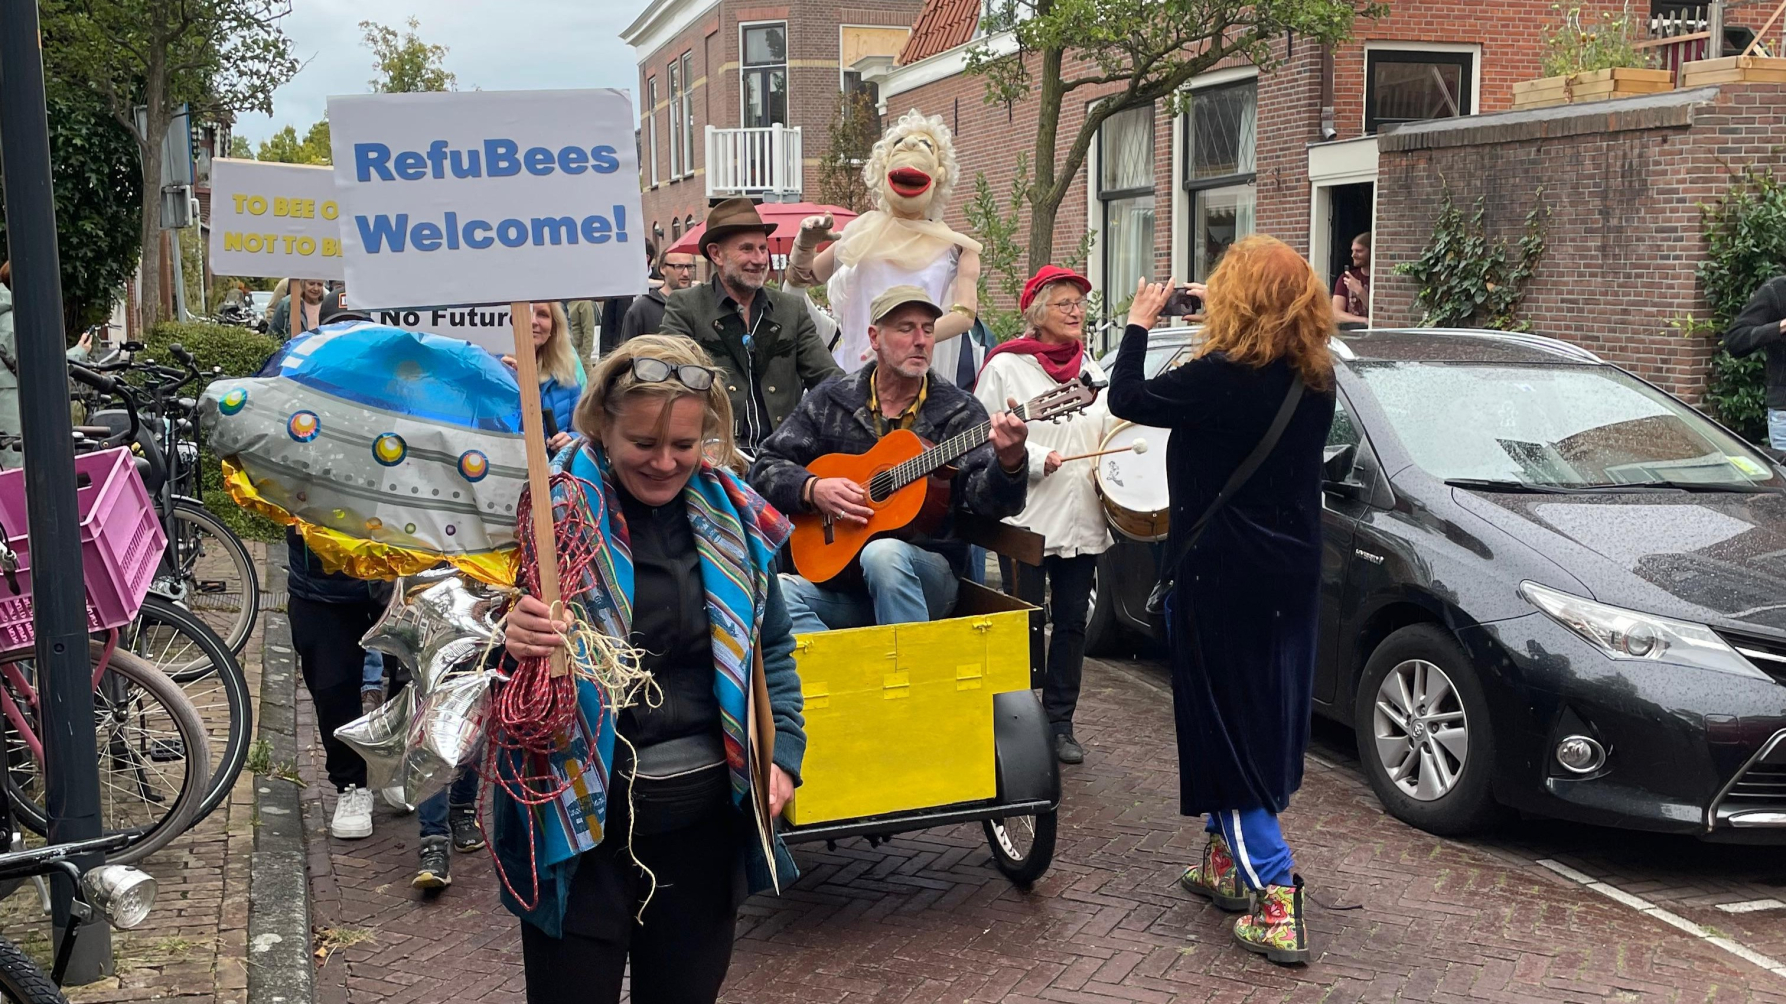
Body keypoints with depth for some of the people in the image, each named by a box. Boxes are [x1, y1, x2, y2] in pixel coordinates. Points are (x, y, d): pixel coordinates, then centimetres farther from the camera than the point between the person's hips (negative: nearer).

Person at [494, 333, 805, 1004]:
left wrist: (784, 753, 3)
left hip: (707, 816, 4)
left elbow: (772, 647, 14)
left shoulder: (733, 516, 2)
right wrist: (507, 639, -30)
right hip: (579, 820, -4)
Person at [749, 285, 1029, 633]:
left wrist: (1010, 461, -32)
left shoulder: (959, 412, 2)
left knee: (882, 554, -36)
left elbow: (987, 500, -10)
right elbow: (766, 467, 9)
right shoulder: (831, 399, 8)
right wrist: (812, 489, -10)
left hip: (925, 579, -1)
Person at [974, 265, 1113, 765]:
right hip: (1026, 520, -6)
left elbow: (1109, 432, 25)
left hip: (1081, 520, 6)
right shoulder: (1006, 366, -4)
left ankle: (1060, 723, 20)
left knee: (1072, 621, 9)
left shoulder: (1090, 368, 15)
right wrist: (1036, 459, -17)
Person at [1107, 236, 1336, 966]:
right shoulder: (1314, 381, 2)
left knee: (1228, 732, 0)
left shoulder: (1220, 378, -21)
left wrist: (1139, 323, 6)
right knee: (1265, 725, 18)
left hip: (1221, 583, -7)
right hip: (1290, 577, 8)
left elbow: (1127, 400, -8)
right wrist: (1224, 326, 19)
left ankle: (1277, 905, -3)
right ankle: (1228, 863, 32)